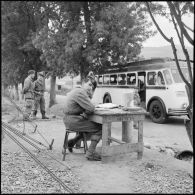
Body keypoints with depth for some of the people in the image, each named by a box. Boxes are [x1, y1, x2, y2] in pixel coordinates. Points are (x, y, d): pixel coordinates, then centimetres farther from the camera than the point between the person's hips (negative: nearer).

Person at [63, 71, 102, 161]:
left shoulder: (77, 90, 14)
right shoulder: (80, 92, -19)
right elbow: (91, 108, -23)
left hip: (69, 119, 10)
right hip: (73, 121, -10)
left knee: (89, 126, 29)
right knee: (99, 128, -8)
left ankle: (72, 142, 29)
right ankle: (90, 153, -6)